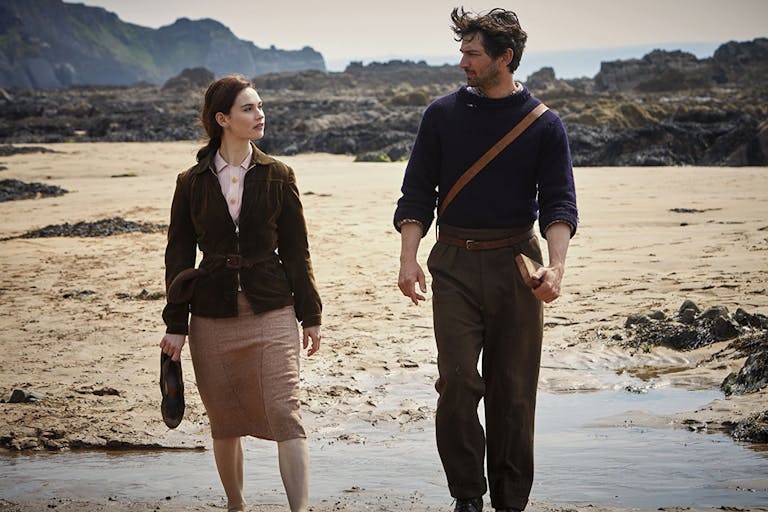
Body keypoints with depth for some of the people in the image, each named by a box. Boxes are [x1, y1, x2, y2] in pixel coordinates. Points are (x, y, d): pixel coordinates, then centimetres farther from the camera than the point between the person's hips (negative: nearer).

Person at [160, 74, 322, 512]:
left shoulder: (278, 176, 3)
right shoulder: (192, 183, 3)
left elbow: (296, 250, 6)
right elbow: (179, 255, 7)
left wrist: (310, 315, 5)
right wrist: (175, 324, 3)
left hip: (271, 311, -1)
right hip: (212, 316, 1)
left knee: (285, 414, -12)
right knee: (225, 423, 10)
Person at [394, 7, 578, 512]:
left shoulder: (544, 125, 2)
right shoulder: (443, 114, 6)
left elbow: (559, 203, -4)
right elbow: (418, 193, 6)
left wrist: (556, 267, -21)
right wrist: (409, 257, -8)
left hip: (516, 264, -1)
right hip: (455, 264, 1)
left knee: (513, 390, 4)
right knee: (457, 382, -8)